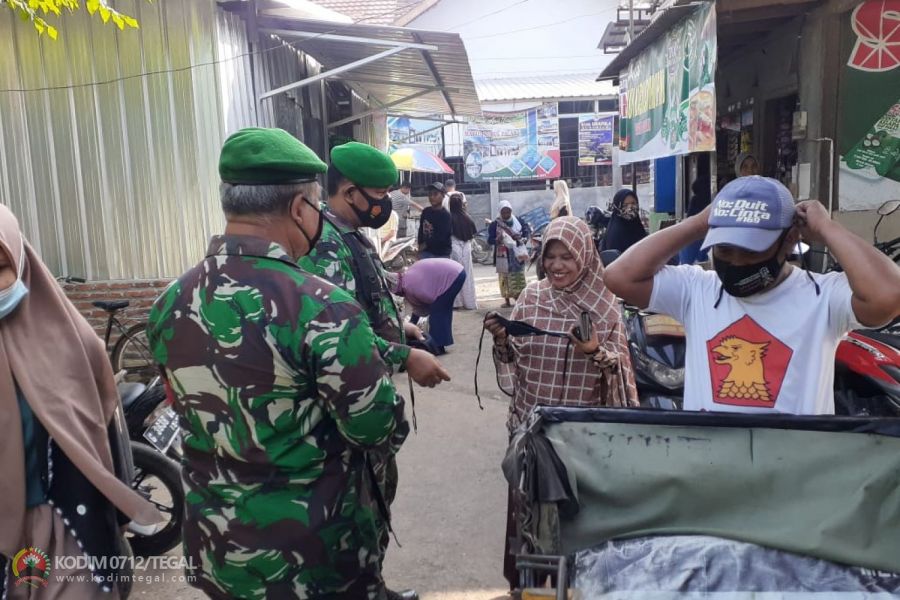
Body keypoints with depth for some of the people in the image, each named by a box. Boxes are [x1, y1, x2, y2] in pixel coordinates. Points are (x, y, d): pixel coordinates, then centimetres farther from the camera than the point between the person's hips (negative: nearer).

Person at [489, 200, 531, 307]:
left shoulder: (518, 222, 4)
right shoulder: (495, 224, -2)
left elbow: (526, 233, 11)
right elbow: (490, 240, -4)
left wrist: (521, 238, -11)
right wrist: (497, 239, -25)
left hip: (517, 255, 1)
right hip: (503, 256, -1)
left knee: (519, 277, 2)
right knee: (505, 278, 0)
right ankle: (507, 301, 10)